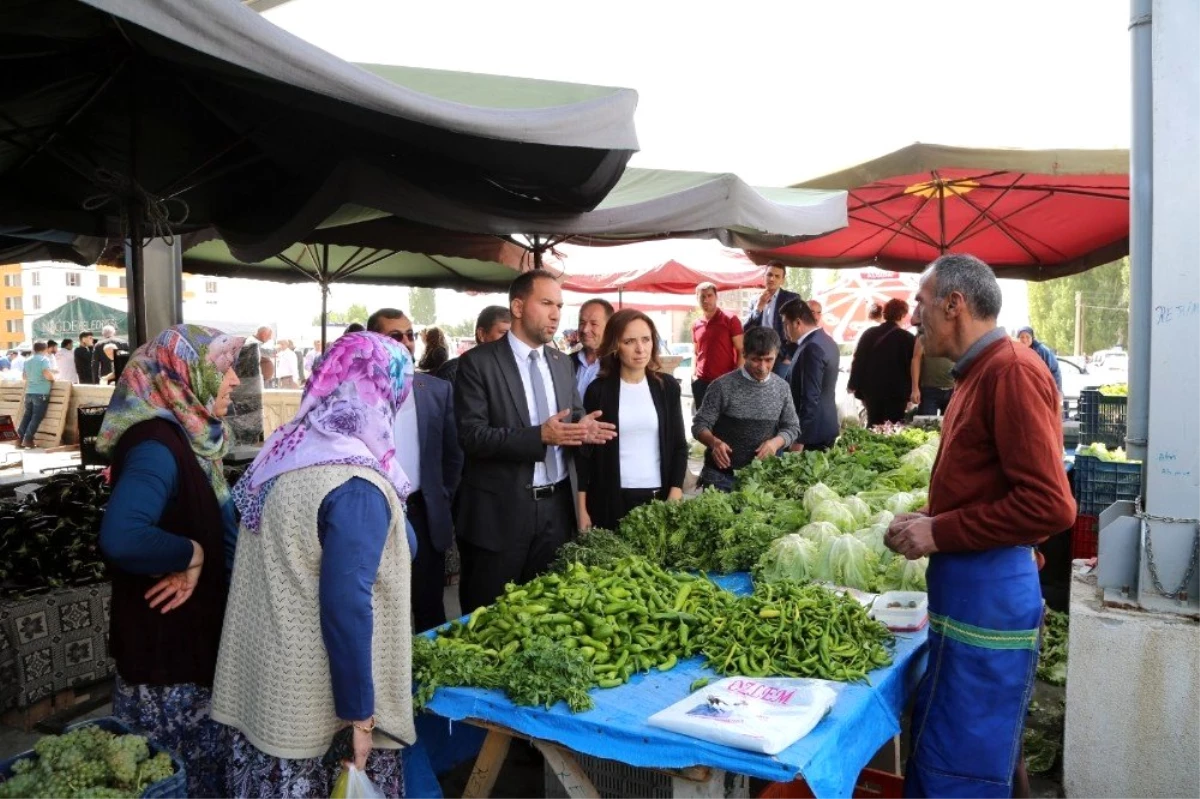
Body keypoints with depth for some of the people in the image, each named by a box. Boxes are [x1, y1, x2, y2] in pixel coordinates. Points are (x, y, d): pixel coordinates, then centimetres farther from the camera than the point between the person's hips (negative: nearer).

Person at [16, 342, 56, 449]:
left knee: (26, 416, 13)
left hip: (29, 392, 6)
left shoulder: (27, 360, 12)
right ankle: (28, 440, -4)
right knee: (37, 417, -2)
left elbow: (23, 377, 21)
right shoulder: (44, 359, -9)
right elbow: (47, 375, -21)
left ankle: (19, 439, 10)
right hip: (41, 393, -6)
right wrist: (53, 378, -1)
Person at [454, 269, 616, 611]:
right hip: (502, 510, -5)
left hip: (557, 506, 6)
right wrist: (540, 436, -26)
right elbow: (471, 436, -17)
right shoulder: (478, 362, -9)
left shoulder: (562, 363, 11)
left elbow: (575, 417, 14)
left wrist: (584, 429, -11)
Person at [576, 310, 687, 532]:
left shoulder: (667, 386, 4)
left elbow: (679, 444, 6)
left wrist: (675, 494, -5)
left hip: (660, 497, 2)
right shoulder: (598, 390, -2)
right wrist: (582, 509, -4)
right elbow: (584, 452, 0)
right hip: (611, 500, -2)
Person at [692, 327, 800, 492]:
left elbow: (792, 427, 10)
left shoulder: (782, 388, 1)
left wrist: (776, 442, -12)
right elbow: (700, 425, -8)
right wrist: (714, 442, -30)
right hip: (721, 476, -3)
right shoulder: (723, 386, -12)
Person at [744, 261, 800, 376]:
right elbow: (746, 330, 7)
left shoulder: (792, 298, 1)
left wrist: (790, 356, -9)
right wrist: (758, 308, -6)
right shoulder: (756, 301, 14)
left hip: (782, 359, -4)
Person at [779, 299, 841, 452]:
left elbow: (810, 398, -24)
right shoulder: (826, 341, 10)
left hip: (813, 431, -10)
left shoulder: (812, 348, -21)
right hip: (826, 426, 10)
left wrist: (800, 439, -22)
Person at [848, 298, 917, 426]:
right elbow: (912, 367, -7)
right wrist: (910, 395, -1)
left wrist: (857, 388, 12)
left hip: (871, 390, 4)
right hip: (896, 393, -4)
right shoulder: (908, 338, -7)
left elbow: (858, 362, 5)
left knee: (873, 427, 11)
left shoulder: (869, 334, 4)